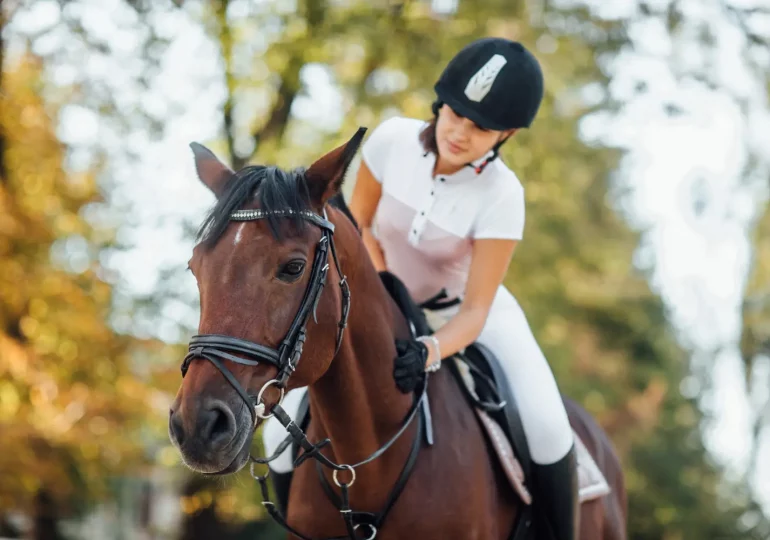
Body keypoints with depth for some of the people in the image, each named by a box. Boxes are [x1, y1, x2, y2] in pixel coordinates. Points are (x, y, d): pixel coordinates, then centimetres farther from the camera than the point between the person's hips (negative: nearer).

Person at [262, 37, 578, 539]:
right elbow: (358, 225, -4)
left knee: (546, 428, -27)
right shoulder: (393, 139, -20)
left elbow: (476, 311, -26)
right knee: (285, 437, -12)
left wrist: (430, 351, -46)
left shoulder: (501, 195, -27)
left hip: (463, 315, -2)